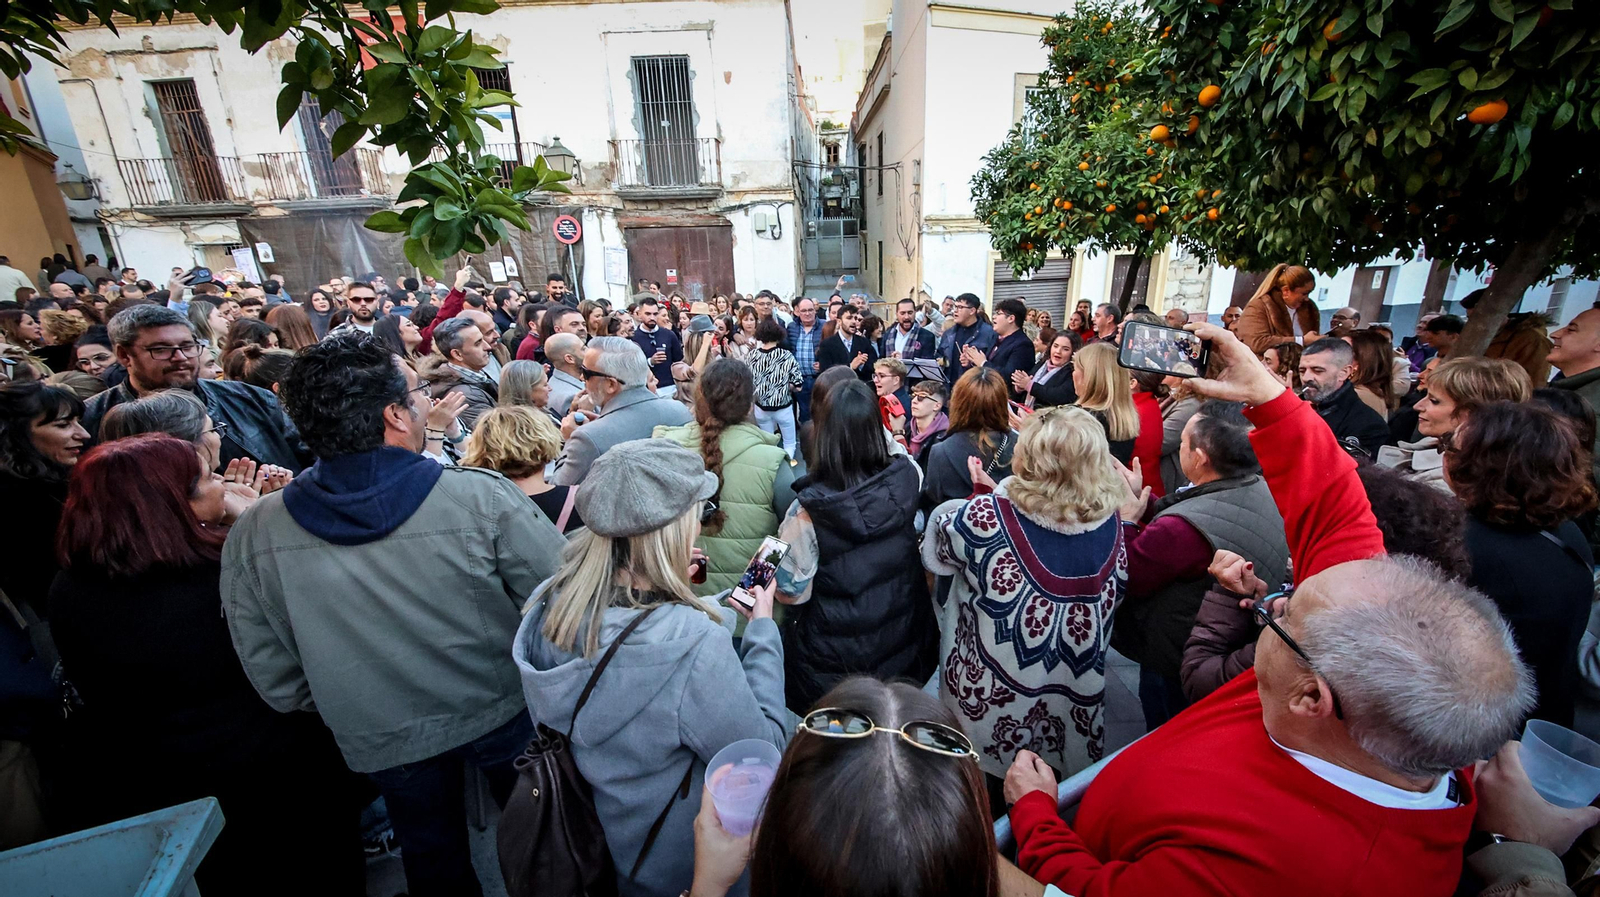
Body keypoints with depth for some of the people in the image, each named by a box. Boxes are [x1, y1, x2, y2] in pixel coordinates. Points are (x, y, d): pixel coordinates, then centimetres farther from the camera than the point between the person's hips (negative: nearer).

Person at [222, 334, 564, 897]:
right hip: (505, 718, -2)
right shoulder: (481, 497, -28)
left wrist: (339, 709, 13)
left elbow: (275, 679, -6)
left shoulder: (253, 535, -16)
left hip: (380, 742, 3)